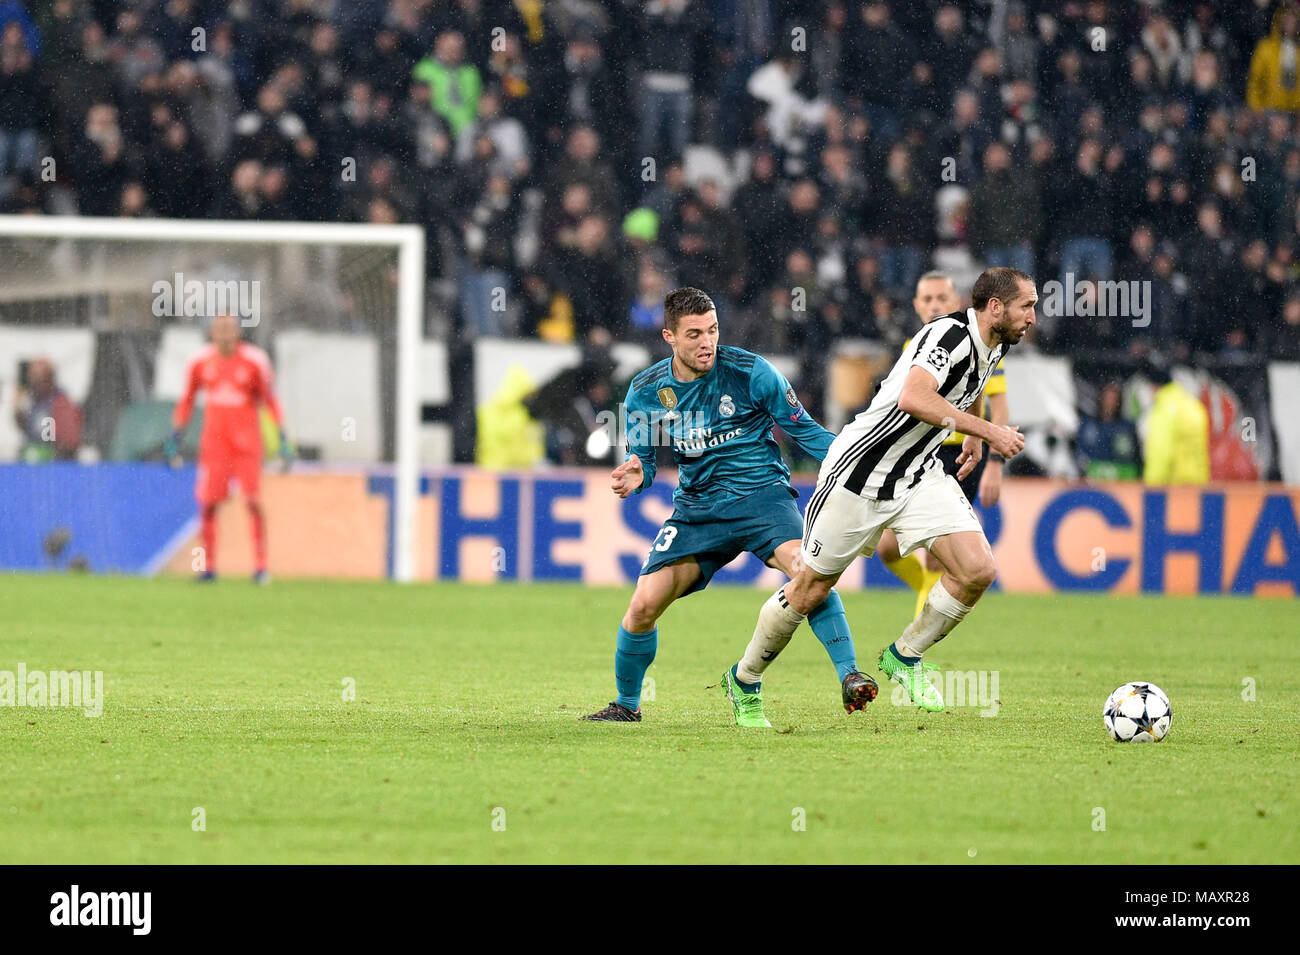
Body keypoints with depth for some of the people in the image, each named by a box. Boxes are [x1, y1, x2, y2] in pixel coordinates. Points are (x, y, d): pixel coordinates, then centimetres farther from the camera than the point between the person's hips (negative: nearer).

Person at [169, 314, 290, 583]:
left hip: (247, 441, -2)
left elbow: (269, 399, 2)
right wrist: (176, 434, 11)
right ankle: (208, 566, 7)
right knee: (208, 502, -3)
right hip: (214, 439, 2)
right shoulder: (201, 362, 2)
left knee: (253, 501, -8)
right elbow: (187, 400, 15)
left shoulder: (254, 361, -5)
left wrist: (282, 436, -3)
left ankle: (260, 565, -3)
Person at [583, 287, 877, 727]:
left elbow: (804, 430, -2)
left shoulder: (749, 372, -10)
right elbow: (642, 456, 9)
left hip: (761, 492, -3)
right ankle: (626, 704, 16)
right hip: (698, 505, 3)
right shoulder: (646, 390, -2)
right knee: (644, 605, -8)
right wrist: (635, 476, -16)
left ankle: (849, 675, -27)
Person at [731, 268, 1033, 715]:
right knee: (809, 591, 4)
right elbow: (913, 398, -42)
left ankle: (904, 657, 10)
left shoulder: (994, 346, 4)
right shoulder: (951, 335, -24)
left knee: (977, 571, -11)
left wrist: (972, 436, 25)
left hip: (920, 475, 8)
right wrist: (987, 431, -38)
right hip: (861, 472, -8)